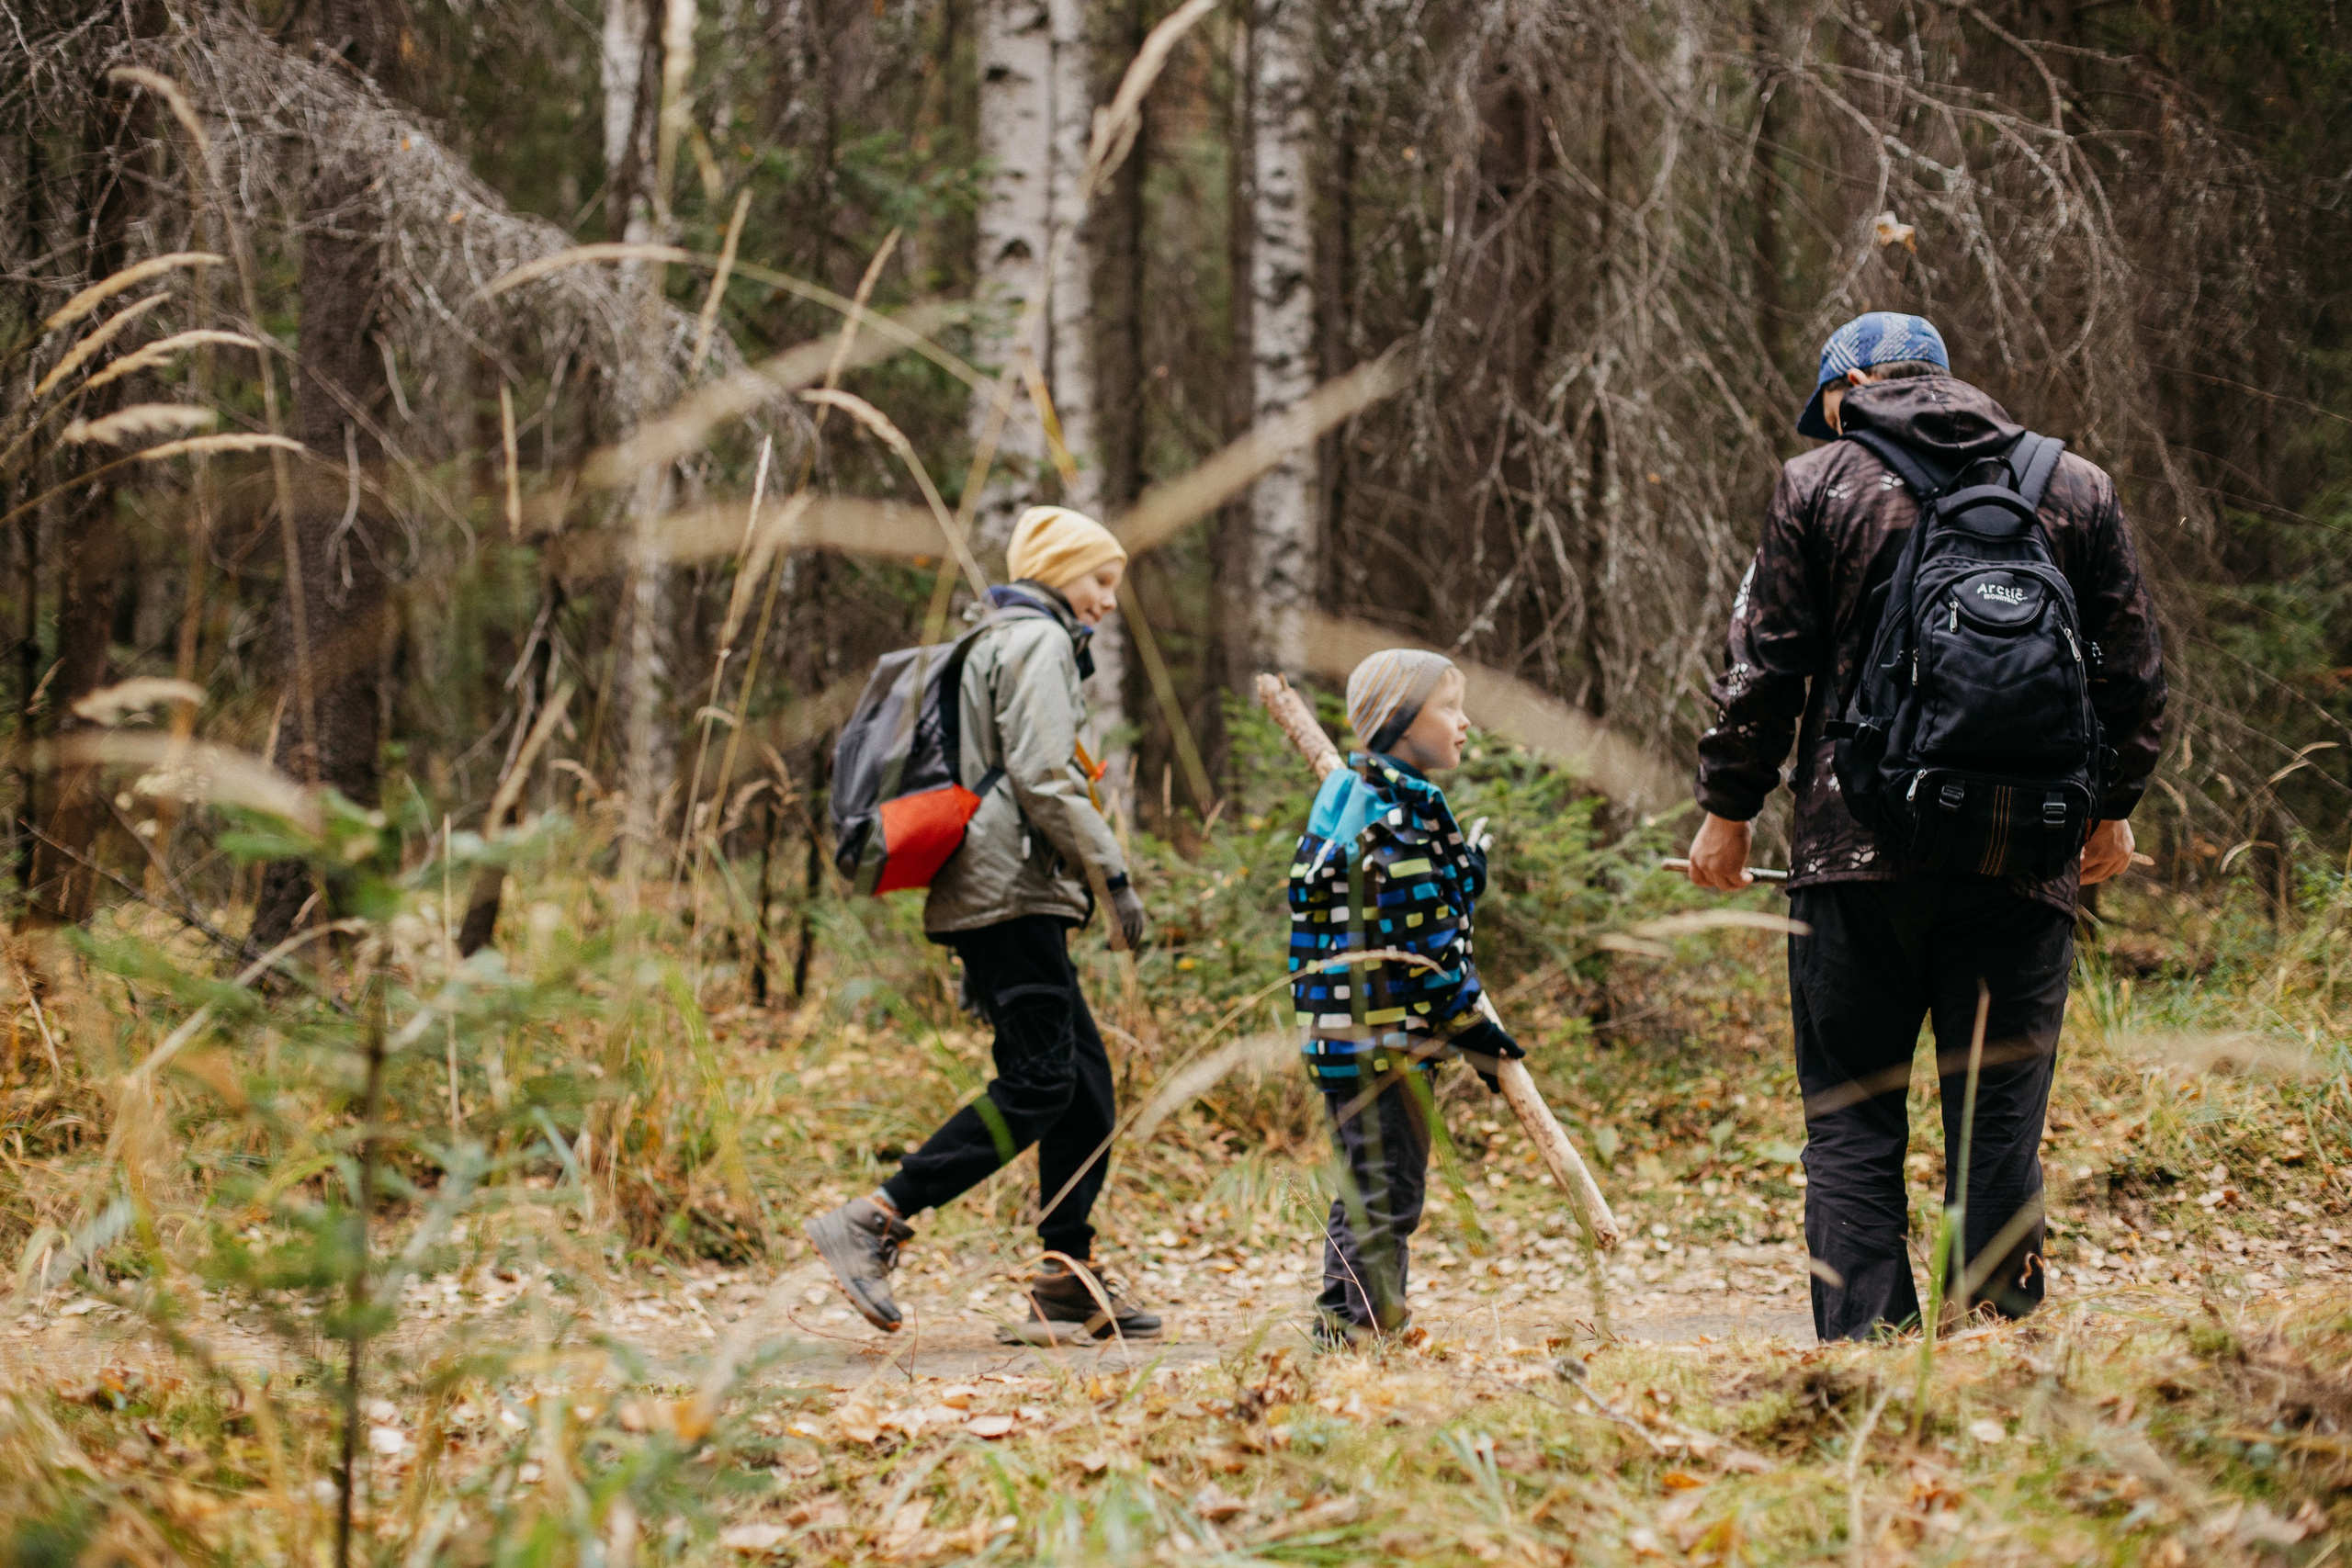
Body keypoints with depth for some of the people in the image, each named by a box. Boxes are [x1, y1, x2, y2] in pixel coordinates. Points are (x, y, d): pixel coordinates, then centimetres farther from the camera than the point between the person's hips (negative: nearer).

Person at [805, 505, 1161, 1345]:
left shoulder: (1001, 643, 25)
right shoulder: (1036, 643, -5)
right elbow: (1041, 779, -16)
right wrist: (1112, 873, -12)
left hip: (993, 896, 11)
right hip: (1014, 893, -11)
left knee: (1085, 1078, 8)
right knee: (1038, 1084, -14)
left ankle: (1068, 1289, 7)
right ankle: (875, 1221, -18)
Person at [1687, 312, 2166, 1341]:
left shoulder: (1818, 485, 3)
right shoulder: (2077, 490, 10)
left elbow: (1763, 666, 1)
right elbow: (2134, 672, 13)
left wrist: (1728, 808, 11)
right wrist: (2112, 807, 26)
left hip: (1858, 853, -2)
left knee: (1849, 1127, 4)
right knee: (2000, 1125, 5)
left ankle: (1864, 1351, -4)